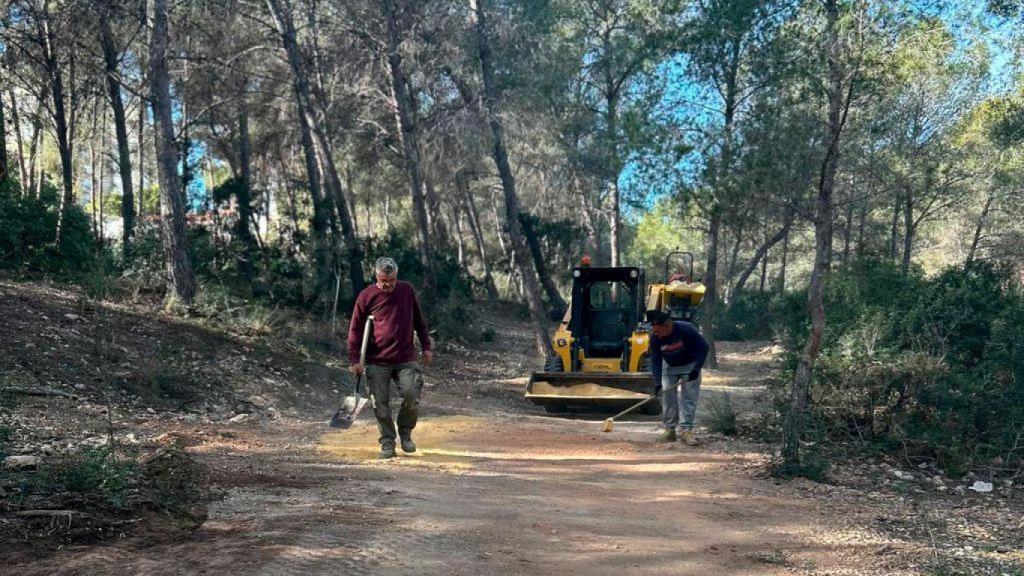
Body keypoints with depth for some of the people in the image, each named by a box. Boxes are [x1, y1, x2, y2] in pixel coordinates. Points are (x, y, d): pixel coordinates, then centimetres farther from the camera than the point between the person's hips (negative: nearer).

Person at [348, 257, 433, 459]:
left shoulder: (407, 291, 5)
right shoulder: (366, 296, -2)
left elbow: (419, 320, 15)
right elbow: (355, 329, 0)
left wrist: (426, 347, 13)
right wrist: (354, 360, -6)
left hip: (406, 359, 1)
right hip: (377, 362, -1)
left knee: (412, 395, -11)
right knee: (380, 404, 0)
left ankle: (405, 432, 15)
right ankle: (387, 443, 17)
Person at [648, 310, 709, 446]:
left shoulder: (687, 329, -31)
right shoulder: (655, 337, -21)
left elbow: (703, 347, -21)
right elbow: (655, 360, -14)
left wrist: (696, 369, -26)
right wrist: (657, 382, -23)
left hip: (689, 366, -3)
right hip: (669, 367, 3)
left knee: (690, 397, -9)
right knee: (668, 396, -3)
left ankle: (686, 430, -7)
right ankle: (670, 429, 6)